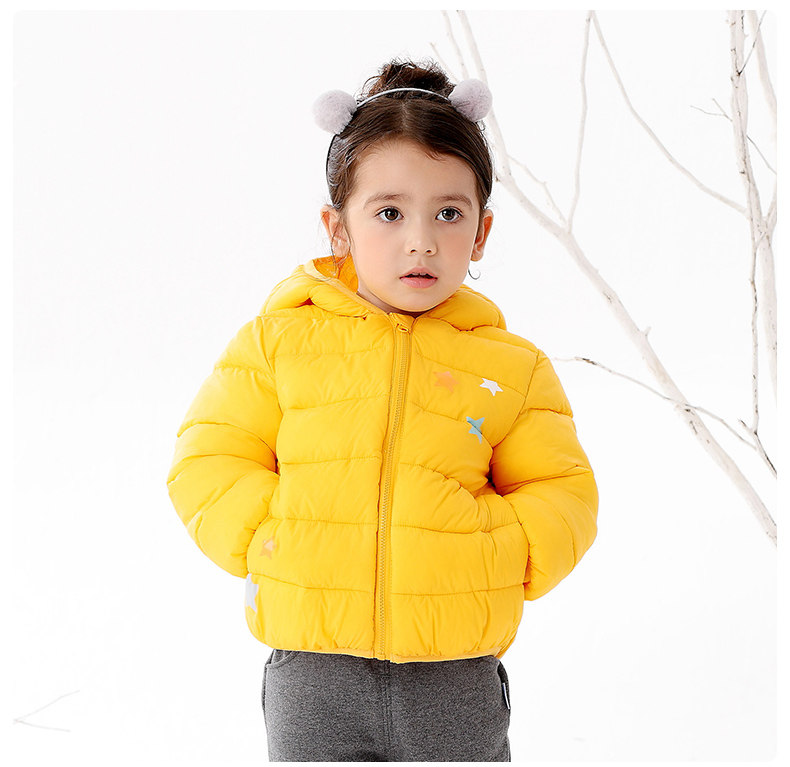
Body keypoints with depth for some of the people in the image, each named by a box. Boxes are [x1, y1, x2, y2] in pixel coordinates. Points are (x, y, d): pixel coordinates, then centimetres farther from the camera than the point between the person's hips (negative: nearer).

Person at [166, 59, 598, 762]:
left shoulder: (512, 367, 2)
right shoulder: (278, 340, 0)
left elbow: (561, 496, 6)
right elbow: (209, 465, 3)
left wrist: (493, 556, -11)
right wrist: (274, 541, -12)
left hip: (457, 677, 1)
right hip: (314, 673, 0)